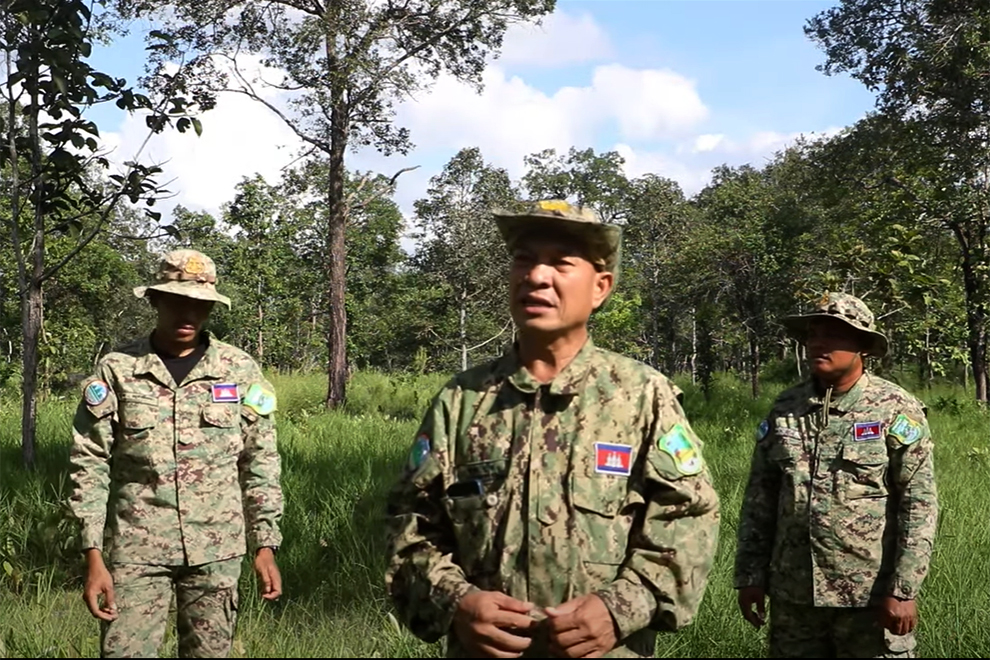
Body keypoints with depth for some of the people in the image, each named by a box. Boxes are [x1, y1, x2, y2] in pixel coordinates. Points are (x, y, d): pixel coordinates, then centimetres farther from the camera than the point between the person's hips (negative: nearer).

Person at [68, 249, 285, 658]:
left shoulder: (240, 371, 2)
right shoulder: (116, 370, -2)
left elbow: (260, 463, 6)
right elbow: (90, 465, -1)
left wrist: (265, 546, 3)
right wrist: (93, 556, -6)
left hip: (217, 549, 1)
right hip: (137, 548, -1)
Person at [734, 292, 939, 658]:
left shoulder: (896, 412, -6)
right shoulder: (785, 408, 6)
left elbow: (919, 505, -9)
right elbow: (759, 497, 9)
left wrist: (903, 590, -13)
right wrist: (750, 575, 7)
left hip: (870, 597, -4)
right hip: (793, 594, 4)